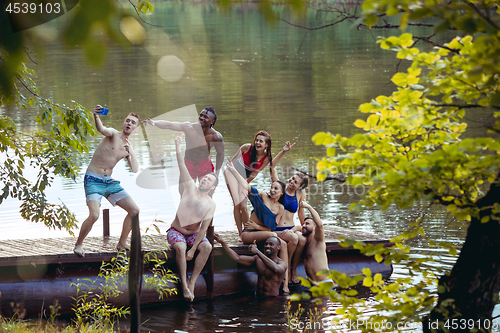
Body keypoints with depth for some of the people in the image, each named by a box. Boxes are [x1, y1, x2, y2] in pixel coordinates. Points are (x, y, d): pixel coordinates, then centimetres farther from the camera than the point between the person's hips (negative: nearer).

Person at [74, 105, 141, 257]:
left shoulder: (128, 147, 11)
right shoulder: (113, 134, -7)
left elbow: (135, 169, 0)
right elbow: (102, 129, -32)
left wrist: (131, 152, -16)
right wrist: (96, 117, -53)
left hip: (110, 181, 7)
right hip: (93, 180, -7)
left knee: (134, 210, 4)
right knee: (94, 215, -24)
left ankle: (122, 243, 20)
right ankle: (78, 245, -2)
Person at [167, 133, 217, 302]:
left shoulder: (210, 204, -7)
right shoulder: (191, 187, -7)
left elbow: (203, 228, -13)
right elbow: (182, 167, -17)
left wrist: (193, 249, -21)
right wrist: (178, 146, -28)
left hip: (194, 234, 2)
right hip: (176, 231, -2)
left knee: (207, 247, -28)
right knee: (180, 247, -34)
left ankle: (192, 282, -25)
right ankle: (184, 285, -31)